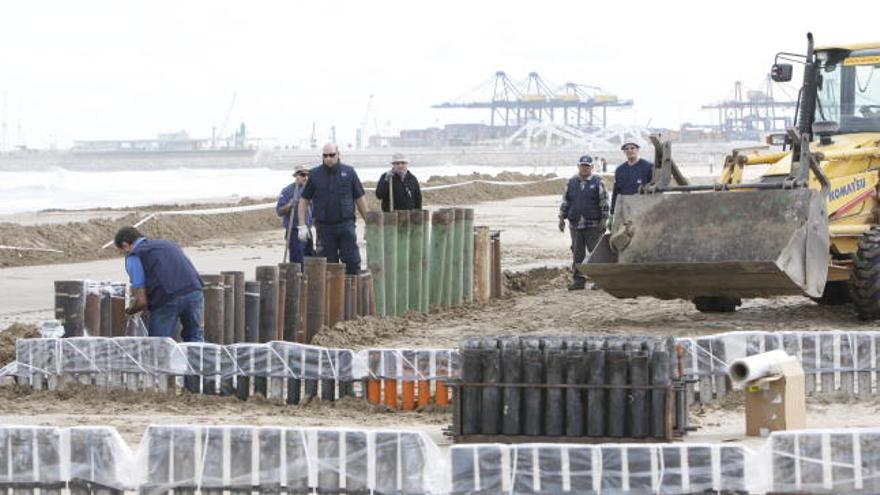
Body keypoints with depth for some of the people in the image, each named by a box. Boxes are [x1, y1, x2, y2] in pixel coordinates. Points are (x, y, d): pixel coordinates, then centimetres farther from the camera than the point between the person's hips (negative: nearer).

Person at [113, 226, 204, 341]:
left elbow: (141, 301, 4)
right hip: (194, 292, 5)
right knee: (194, 340, 19)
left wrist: (129, 310, 26)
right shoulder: (168, 244, 30)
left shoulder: (133, 257, 11)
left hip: (168, 299, -5)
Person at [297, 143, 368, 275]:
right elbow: (304, 200, 8)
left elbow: (359, 199, 9)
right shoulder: (314, 175, 4)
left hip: (346, 225, 0)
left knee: (352, 261, -8)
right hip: (324, 227, 0)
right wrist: (302, 225, 1)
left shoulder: (349, 173, 4)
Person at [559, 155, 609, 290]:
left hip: (593, 225, -3)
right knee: (578, 254, 5)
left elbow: (604, 203, -1)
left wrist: (603, 220, -7)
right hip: (575, 225, 3)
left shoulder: (598, 182, 2)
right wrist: (562, 218, 9)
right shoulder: (571, 183, 12)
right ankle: (578, 280, 9)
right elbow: (565, 202, 16)